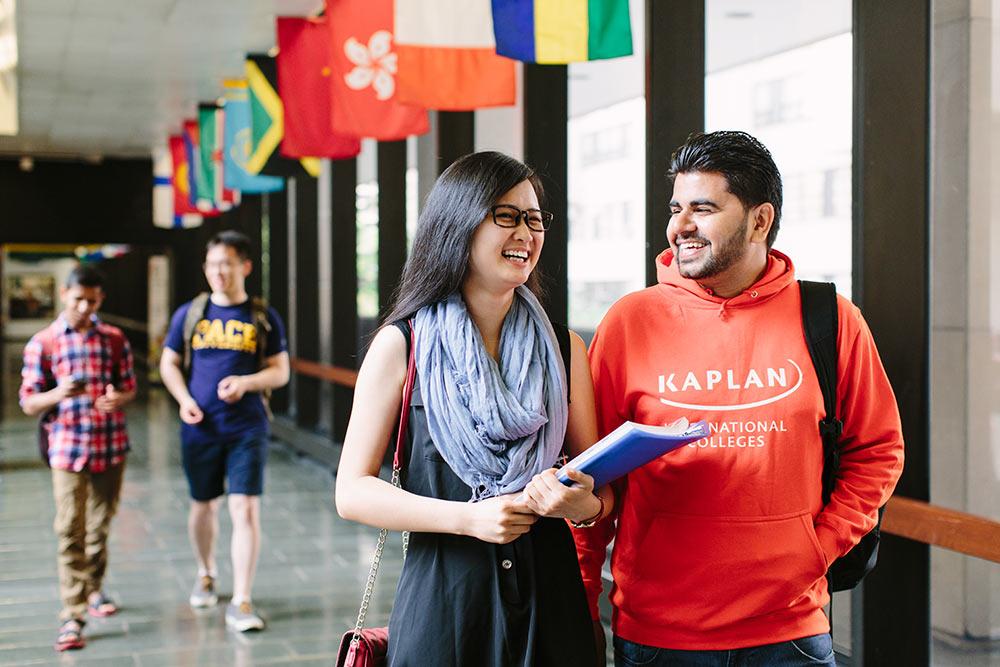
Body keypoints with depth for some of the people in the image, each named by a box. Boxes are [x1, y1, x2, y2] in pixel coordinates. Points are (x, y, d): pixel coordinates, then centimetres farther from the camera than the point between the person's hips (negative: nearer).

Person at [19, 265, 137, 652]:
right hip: (67, 449, -3)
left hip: (111, 448, 3)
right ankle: (72, 616, -6)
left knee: (100, 526, 15)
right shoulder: (43, 343, -2)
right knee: (71, 532, -8)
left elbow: (130, 387, 10)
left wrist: (118, 398, -14)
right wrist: (58, 394, -23)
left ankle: (93, 589, 37)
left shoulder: (114, 339, 5)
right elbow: (29, 403, -2)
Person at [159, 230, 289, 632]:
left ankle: (241, 603, -6)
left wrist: (246, 382, -16)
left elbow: (280, 372, 3)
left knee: (246, 509, -10)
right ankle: (206, 574, 41)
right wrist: (184, 399, -7)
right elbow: (169, 364, 10)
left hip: (248, 429, -2)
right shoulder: (189, 314, 4)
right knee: (203, 506, 16)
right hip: (200, 430, 2)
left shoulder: (264, 318, 1)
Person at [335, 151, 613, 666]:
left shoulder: (564, 349, 5)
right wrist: (468, 517, -18)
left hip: (549, 598, 3)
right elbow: (352, 492, -5)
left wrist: (584, 504, -14)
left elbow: (599, 487, 10)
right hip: (444, 599, -3)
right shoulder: (401, 345, -3)